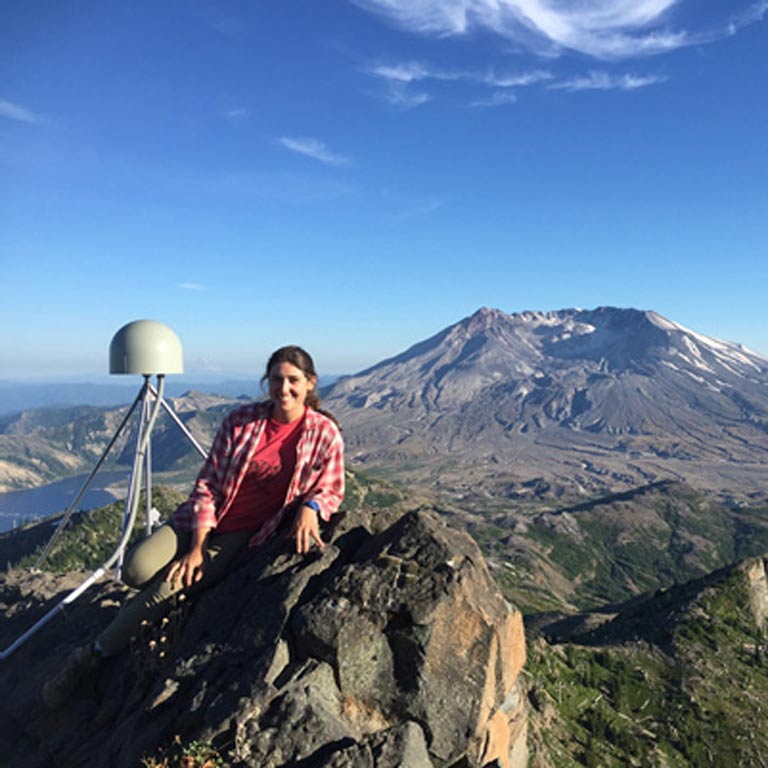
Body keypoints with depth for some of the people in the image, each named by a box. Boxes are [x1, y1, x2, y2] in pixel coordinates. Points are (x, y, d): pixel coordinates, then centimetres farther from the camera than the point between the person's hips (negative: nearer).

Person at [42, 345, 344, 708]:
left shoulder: (324, 433, -11)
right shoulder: (240, 420, -8)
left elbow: (331, 490, 1)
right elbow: (207, 483, -6)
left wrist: (310, 506, -23)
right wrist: (196, 546, -12)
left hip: (241, 536, -2)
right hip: (203, 521, 2)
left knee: (167, 589, -17)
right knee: (137, 569, -19)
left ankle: (91, 656, 7)